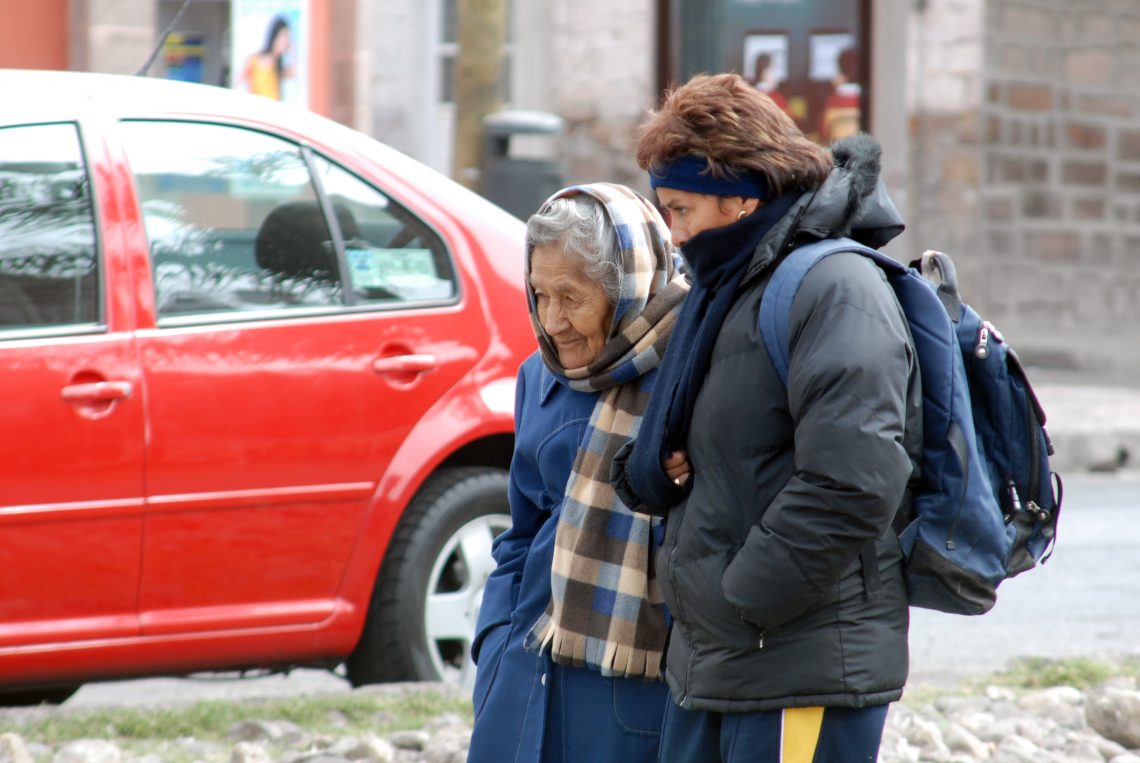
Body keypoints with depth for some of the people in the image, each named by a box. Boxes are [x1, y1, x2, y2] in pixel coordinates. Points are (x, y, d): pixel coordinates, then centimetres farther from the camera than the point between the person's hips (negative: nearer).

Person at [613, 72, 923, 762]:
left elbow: (852, 482, -24)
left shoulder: (835, 286, -13)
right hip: (709, 666, 10)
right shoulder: (727, 291, 19)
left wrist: (742, 597, -18)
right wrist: (654, 470, 1)